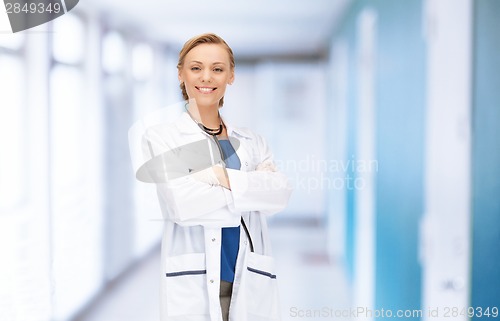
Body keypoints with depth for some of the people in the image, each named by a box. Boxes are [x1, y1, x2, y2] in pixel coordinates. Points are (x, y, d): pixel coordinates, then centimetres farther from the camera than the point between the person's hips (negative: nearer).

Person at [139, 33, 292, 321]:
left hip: (249, 283, 3)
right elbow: (181, 204, -12)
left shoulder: (251, 141, 13)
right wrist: (251, 189, -6)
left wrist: (221, 176, -15)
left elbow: (280, 194, -4)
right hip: (194, 286, -3)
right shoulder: (161, 137, 3)